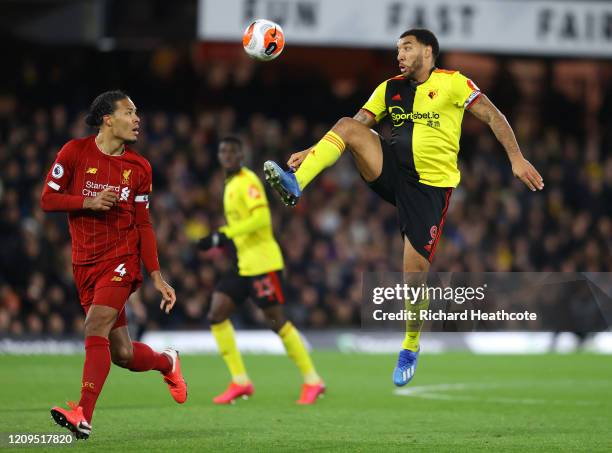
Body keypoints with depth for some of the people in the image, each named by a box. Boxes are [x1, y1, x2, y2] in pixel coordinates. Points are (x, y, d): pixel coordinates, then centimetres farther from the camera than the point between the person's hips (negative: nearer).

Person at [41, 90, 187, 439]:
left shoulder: (139, 167, 5)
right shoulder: (75, 152, 0)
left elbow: (143, 224, 8)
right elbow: (48, 199, 0)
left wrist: (157, 277, 3)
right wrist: (89, 202, -16)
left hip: (122, 258, -1)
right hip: (86, 263, 1)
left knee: (96, 328, -23)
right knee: (122, 354, 3)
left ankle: (84, 416, -29)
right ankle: (167, 361, 36)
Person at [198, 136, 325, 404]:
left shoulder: (247, 181, -12)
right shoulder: (231, 184, 17)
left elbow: (262, 217, -24)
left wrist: (224, 236, -24)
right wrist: (219, 239, 12)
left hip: (261, 260, -9)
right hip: (243, 264, 9)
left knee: (276, 321, -6)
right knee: (216, 316, 0)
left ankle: (312, 381, 4)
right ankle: (240, 382, 3)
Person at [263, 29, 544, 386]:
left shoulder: (452, 83, -2)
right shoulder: (390, 88, 12)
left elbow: (492, 116, -5)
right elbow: (357, 125, 11)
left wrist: (516, 158, -16)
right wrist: (311, 153, 2)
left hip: (430, 185, -4)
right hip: (392, 170, 4)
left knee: (415, 269, -8)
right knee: (348, 126, -20)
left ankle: (411, 347, 14)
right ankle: (295, 184, -35)